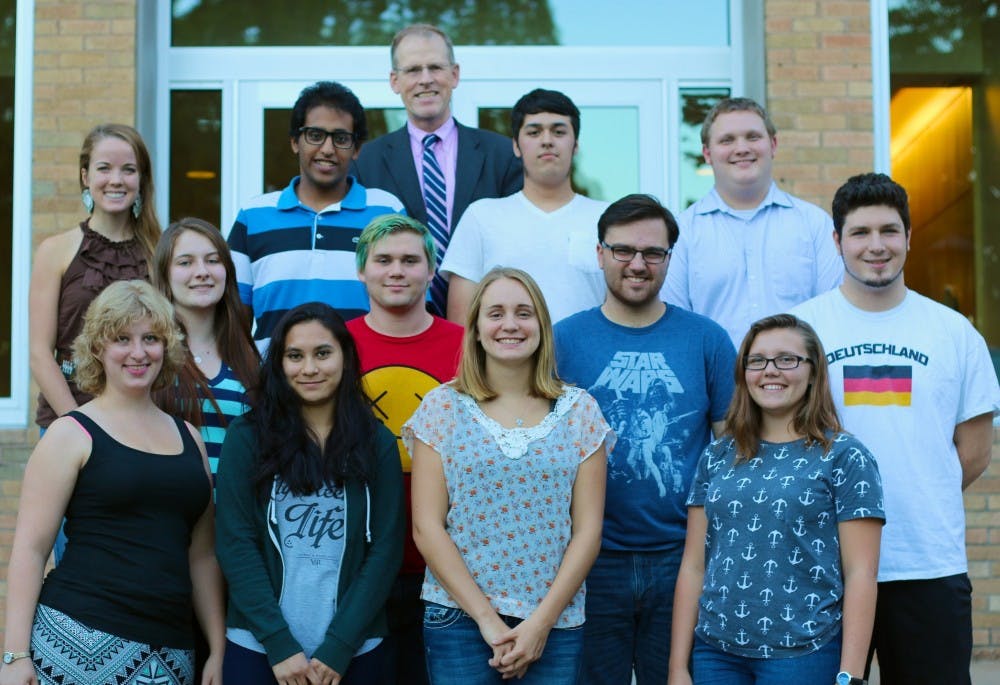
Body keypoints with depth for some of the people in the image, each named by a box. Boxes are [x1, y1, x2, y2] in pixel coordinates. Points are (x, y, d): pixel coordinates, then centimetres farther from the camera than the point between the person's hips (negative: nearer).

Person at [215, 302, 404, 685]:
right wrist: (280, 644, -12)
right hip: (257, 648, -1)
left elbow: (386, 549, -1)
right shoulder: (247, 437, 0)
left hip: (352, 651, 1)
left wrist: (338, 647, -9)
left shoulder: (378, 444, 3)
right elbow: (236, 545, -5)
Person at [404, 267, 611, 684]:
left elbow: (587, 530, 0)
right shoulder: (442, 407, 0)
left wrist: (541, 622, -9)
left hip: (555, 623, 1)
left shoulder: (579, 411, 3)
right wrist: (487, 617, -10)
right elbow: (427, 528, -4)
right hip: (459, 617, -1)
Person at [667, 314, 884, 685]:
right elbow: (694, 567, 8)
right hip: (715, 653, 4)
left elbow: (860, 574, -6)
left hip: (803, 655, -3)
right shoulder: (717, 458, 9)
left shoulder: (845, 457, -2)